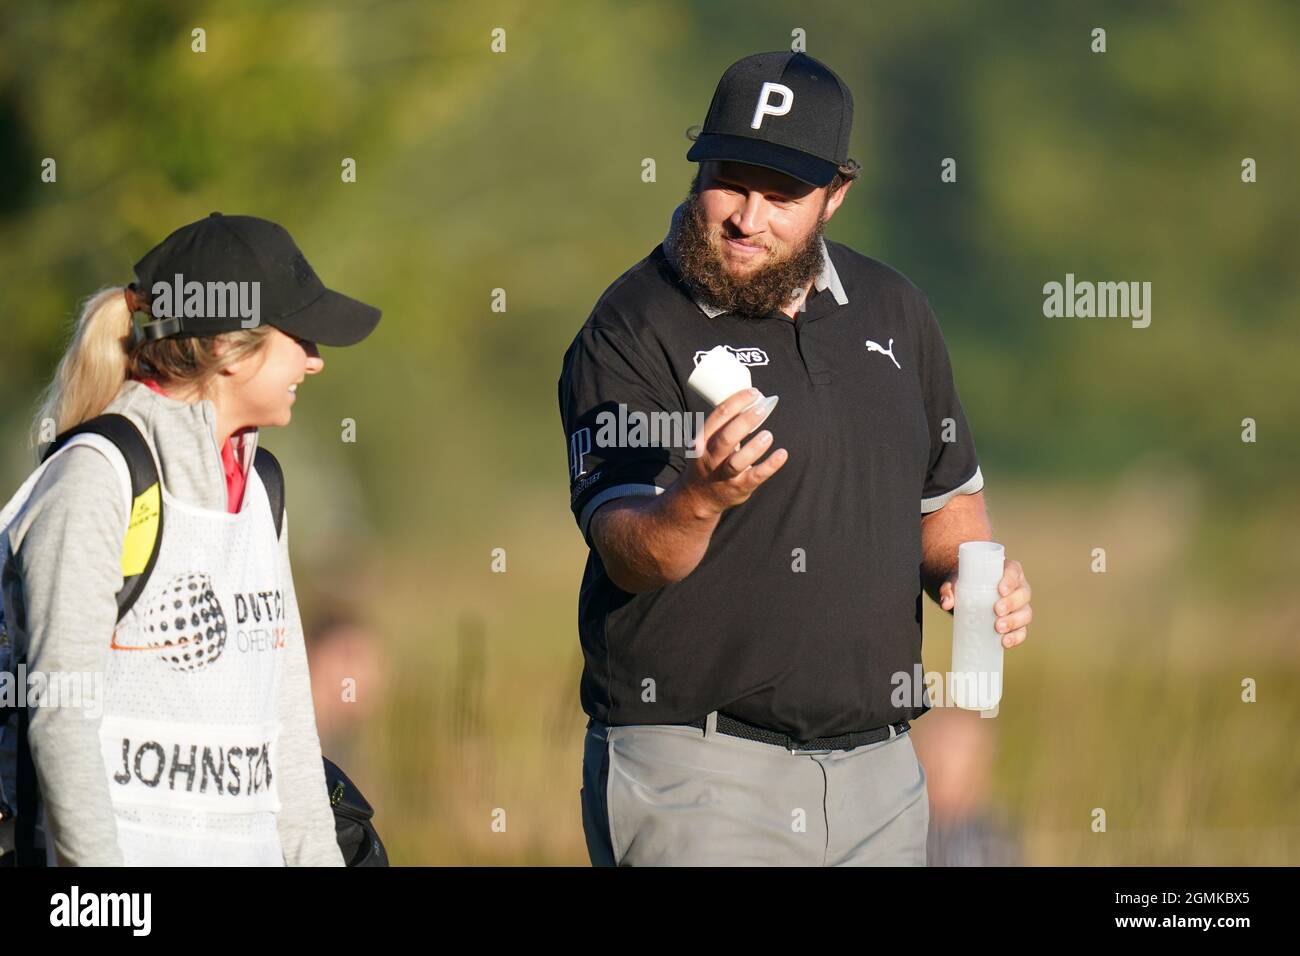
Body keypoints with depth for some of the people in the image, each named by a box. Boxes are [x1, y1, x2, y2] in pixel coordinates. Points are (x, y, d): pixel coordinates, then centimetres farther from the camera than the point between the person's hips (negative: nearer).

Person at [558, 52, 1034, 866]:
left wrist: (971, 574, 2)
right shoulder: (632, 332, -6)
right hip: (692, 767, -5)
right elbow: (627, 556, -17)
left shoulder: (893, 310, 11)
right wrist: (700, 501, -37)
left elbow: (947, 494, 23)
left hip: (875, 768, 5)